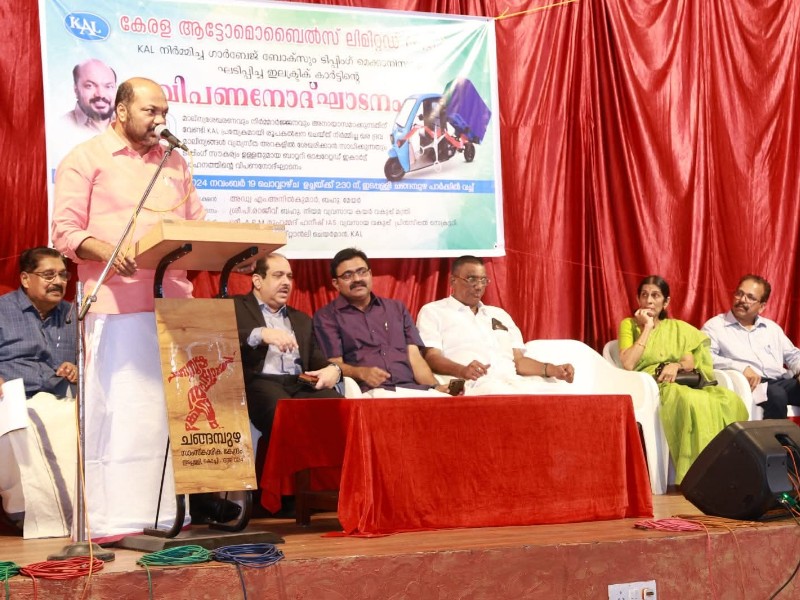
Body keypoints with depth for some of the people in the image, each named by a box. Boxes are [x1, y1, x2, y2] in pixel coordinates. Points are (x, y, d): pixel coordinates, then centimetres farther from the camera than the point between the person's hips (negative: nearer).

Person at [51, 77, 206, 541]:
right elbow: (65, 229, -3)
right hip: (117, 304, -5)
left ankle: (172, 514, 8)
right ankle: (115, 520, -2)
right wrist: (106, 251, -21)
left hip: (174, 301, 5)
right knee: (119, 410, -7)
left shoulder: (175, 163, 22)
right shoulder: (87, 158, 5)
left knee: (175, 409, 3)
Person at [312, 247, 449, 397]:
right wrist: (361, 372, -18)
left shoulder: (397, 309, 22)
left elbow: (414, 356, 14)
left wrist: (435, 387, -4)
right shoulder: (326, 317, 11)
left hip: (412, 389, 4)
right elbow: (334, 365, 3)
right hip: (368, 392, -4)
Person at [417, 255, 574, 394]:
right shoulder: (432, 312, 14)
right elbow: (431, 357, -1)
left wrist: (551, 369, 2)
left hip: (513, 380, 6)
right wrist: (462, 371, -24)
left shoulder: (499, 314, 32)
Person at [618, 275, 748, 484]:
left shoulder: (678, 328, 22)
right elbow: (628, 364, -8)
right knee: (693, 402, -39)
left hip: (682, 384, 5)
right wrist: (647, 328, -4)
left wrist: (676, 365, -13)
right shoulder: (629, 324, 9)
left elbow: (691, 362, 10)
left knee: (729, 400, -28)